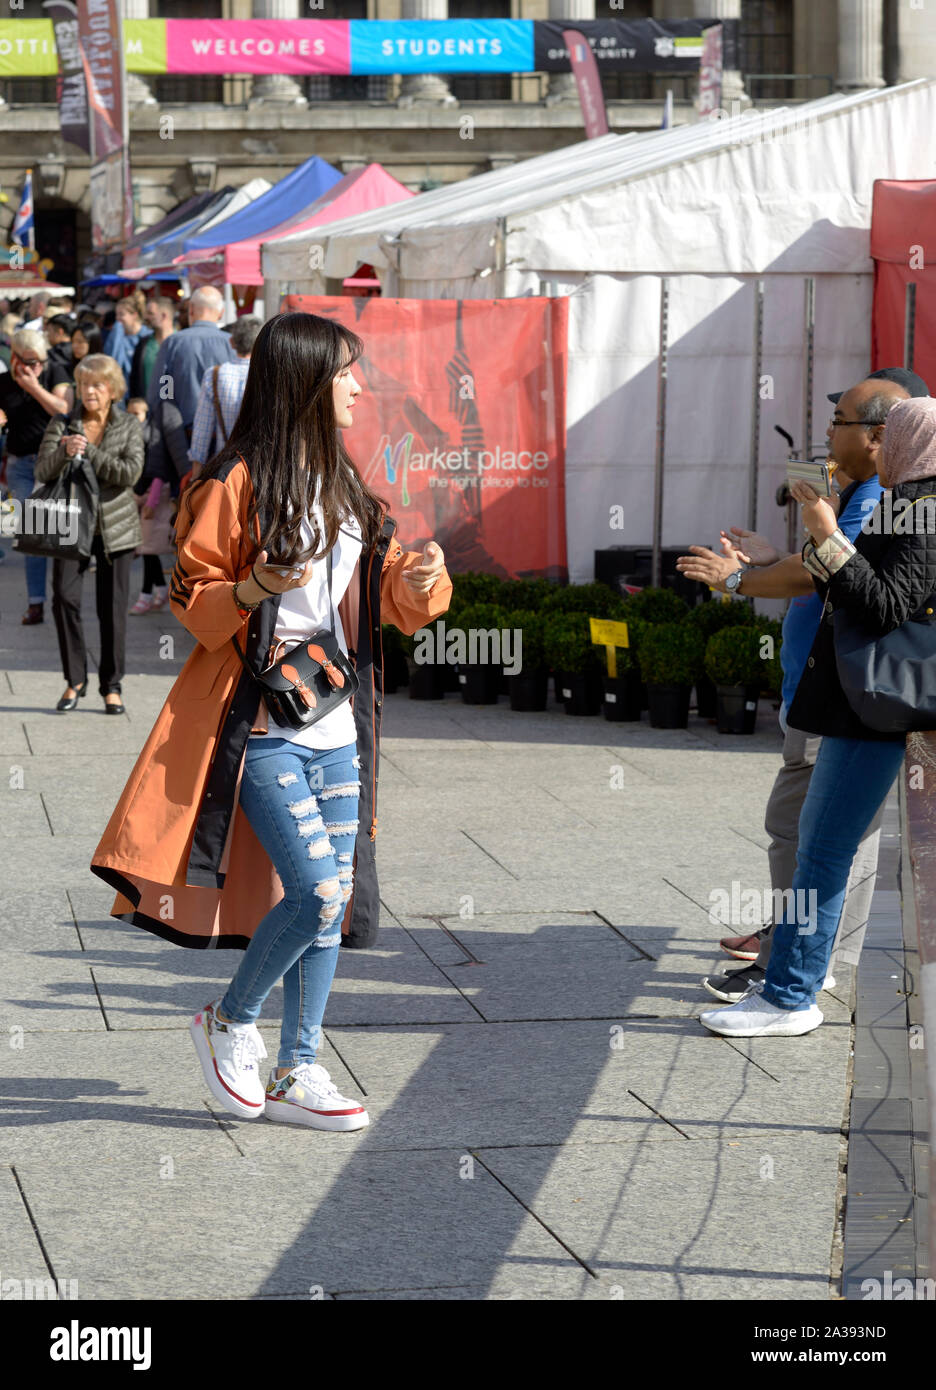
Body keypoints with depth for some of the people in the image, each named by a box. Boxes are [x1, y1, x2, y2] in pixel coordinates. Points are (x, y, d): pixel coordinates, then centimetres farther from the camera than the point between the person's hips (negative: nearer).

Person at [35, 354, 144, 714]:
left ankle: (111, 686, 12)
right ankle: (74, 681, 2)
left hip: (114, 525, 0)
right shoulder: (62, 424, 4)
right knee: (64, 597, -12)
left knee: (112, 607, 1)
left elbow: (131, 472, -11)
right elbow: (42, 472, -5)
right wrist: (64, 451, -24)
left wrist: (88, 452, -16)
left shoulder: (129, 425, 3)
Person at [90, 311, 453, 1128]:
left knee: (335, 897, 6)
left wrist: (418, 583, -1)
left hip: (337, 729, 7)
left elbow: (377, 595, 20)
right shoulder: (239, 484, -9)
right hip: (262, 727, -7)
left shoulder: (344, 485, 14)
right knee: (319, 888, -14)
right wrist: (257, 587, -25)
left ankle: (299, 1071, 16)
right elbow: (193, 603, -7)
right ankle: (231, 1022, 9)